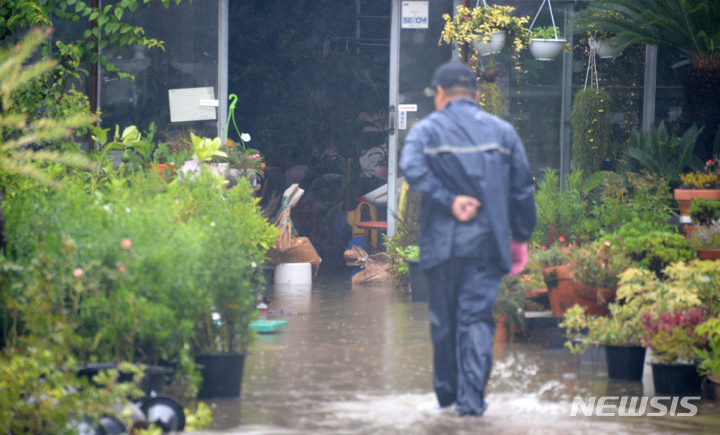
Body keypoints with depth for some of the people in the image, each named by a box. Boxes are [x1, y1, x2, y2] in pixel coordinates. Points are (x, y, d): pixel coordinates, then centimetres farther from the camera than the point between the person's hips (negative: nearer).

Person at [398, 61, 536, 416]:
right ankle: (472, 398, -11)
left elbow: (412, 168, -20)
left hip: (443, 241, -1)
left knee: (443, 319, 12)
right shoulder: (502, 131, 9)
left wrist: (449, 201, -16)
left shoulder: (427, 130, 1)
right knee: (477, 317, -1)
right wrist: (520, 237, 14)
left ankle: (446, 392, 24)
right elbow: (522, 187, 8)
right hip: (487, 242, 1)